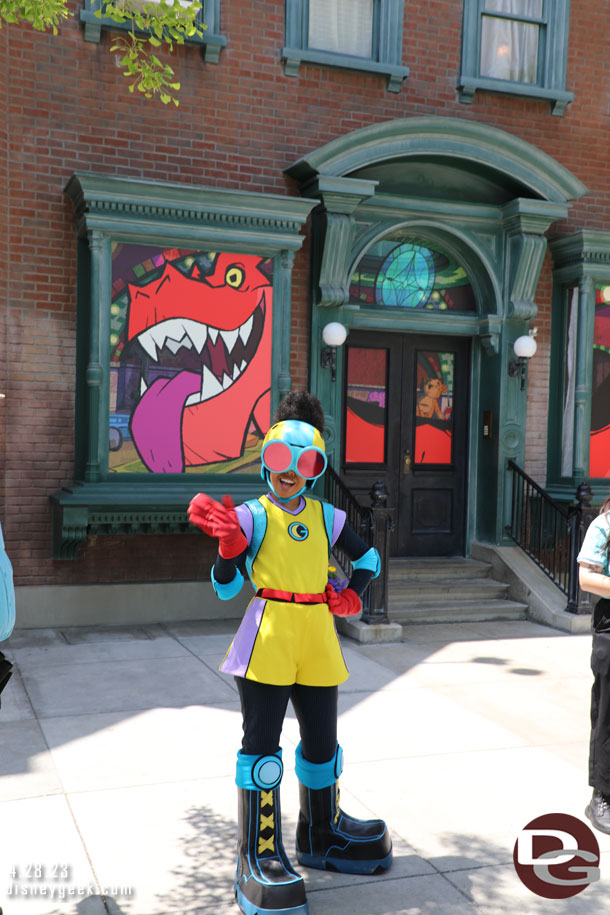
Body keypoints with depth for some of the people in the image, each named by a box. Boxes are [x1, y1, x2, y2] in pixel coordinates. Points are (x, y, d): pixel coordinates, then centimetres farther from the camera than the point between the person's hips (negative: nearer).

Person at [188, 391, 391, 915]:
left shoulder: (326, 517, 10)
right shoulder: (252, 515, -2)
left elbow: (369, 559, 23)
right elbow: (225, 587, -7)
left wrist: (351, 597, 7)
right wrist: (229, 546, -23)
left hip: (318, 639, 5)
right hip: (268, 636, -4)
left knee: (322, 740, 15)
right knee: (262, 744, -2)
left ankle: (321, 834, 37)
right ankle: (259, 857, 10)